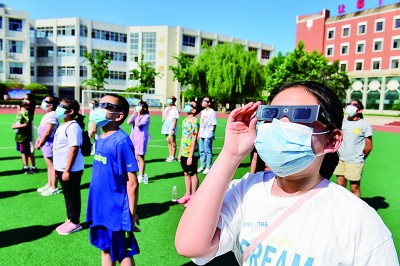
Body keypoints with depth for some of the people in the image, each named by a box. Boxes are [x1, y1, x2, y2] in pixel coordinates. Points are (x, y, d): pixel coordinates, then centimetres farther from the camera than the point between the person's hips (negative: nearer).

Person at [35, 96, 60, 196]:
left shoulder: (52, 115, -18)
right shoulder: (47, 115, 15)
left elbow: (47, 132, -21)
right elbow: (42, 130, 20)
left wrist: (39, 144, -12)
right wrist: (38, 140, 10)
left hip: (49, 143, -11)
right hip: (45, 143, 11)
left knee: (52, 166, -3)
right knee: (49, 166, 18)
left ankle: (54, 188, 5)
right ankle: (49, 185, 30)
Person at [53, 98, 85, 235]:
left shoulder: (73, 126, -18)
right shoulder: (62, 125, 12)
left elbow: (74, 149, -22)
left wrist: (67, 170, -22)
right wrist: (57, 167, 19)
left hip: (71, 170, -9)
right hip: (61, 168, 9)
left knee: (72, 196, 4)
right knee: (67, 195, 19)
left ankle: (74, 223, 18)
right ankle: (70, 219, 32)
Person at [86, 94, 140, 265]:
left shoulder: (121, 141, -21)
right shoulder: (100, 139, 4)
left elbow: (132, 183, -19)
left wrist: (131, 214, -15)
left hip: (117, 211, -7)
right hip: (101, 209, 7)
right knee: (105, 249, 23)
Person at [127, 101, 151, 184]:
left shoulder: (146, 116, -7)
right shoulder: (135, 115, 11)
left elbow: (138, 124, -18)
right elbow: (128, 122, -5)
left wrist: (139, 114, -12)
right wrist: (134, 113, -4)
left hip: (141, 138, -7)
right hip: (134, 138, 7)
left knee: (140, 157, -2)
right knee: (136, 157, 11)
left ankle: (141, 176, 7)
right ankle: (141, 175, 22)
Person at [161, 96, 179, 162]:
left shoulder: (175, 109, -6)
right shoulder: (166, 108, 18)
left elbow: (175, 119, -13)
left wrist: (173, 128, -18)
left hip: (171, 126, -8)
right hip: (166, 125, 8)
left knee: (172, 141, -5)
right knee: (168, 141, 9)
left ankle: (173, 157, 0)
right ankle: (170, 155, 16)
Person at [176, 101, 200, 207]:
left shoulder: (194, 121, -14)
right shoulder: (184, 120, 11)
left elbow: (194, 140, -17)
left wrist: (190, 156, -18)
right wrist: (180, 152, 16)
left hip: (191, 153, -8)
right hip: (184, 153, 8)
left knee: (193, 174, 4)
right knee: (186, 173, 16)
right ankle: (187, 194, 29)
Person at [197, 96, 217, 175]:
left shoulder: (212, 112, -9)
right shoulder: (203, 112, 13)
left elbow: (214, 124, -11)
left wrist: (211, 133, -12)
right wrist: (199, 133, 16)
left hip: (208, 136, -8)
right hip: (202, 135, 8)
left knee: (208, 151, 1)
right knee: (202, 151, 14)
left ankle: (208, 167, 10)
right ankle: (202, 166, 26)